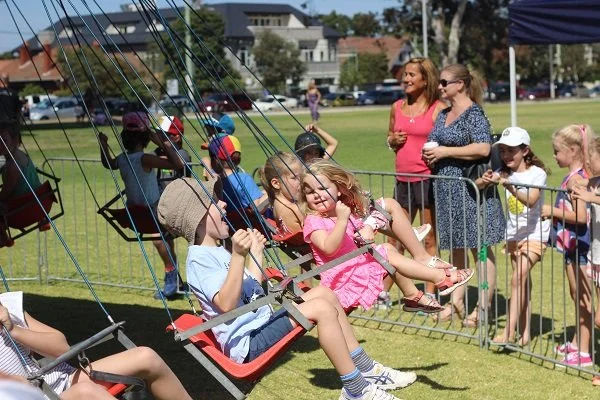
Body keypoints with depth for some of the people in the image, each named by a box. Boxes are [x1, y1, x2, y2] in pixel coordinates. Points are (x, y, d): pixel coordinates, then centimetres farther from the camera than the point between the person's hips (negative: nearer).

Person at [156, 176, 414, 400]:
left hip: (262, 321, 11)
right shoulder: (199, 259, -16)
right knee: (322, 308, -21)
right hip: (249, 342, -11)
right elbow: (227, 303, -29)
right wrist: (238, 256, -35)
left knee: (324, 293, 9)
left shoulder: (216, 252, 17)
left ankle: (367, 371, 10)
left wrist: (255, 252, 31)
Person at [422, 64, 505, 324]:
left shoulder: (474, 114, -10)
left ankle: (484, 306, 3)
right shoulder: (443, 115, 15)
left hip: (469, 188, -9)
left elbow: (483, 148, -22)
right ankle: (457, 301, 23)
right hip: (445, 189, 9)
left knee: (479, 246, -2)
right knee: (455, 247, 14)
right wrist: (430, 154, 5)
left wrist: (444, 152, -17)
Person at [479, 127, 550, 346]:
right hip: (513, 233, 6)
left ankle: (509, 331, -19)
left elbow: (530, 200, -27)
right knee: (522, 282, 10)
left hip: (534, 232, -6)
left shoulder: (537, 173, -12)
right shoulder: (504, 173, 4)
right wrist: (486, 180, -26)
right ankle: (524, 333, 15)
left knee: (518, 278, -18)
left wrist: (508, 185, -39)